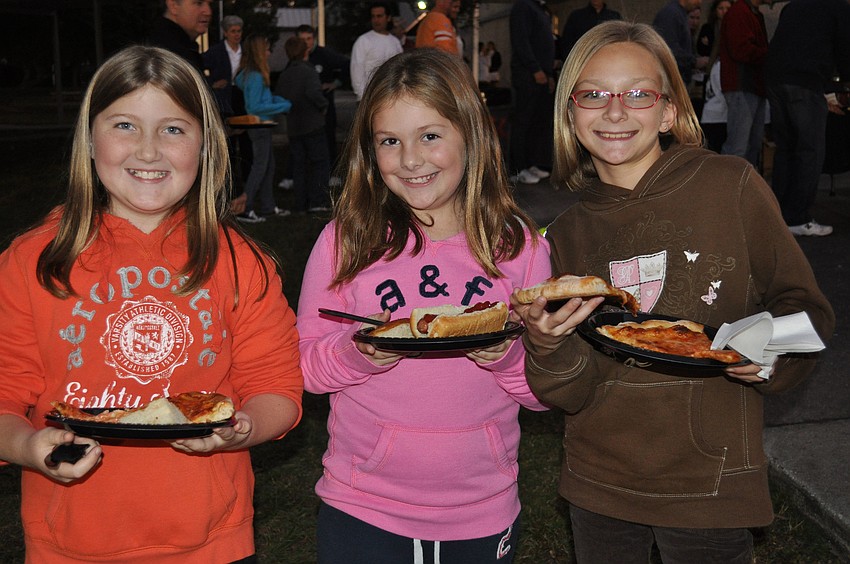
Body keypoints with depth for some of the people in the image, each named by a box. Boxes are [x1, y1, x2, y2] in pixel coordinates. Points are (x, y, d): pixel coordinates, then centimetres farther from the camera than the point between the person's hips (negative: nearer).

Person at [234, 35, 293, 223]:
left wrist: (284, 102, 0)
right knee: (260, 167, -4)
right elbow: (255, 106, -22)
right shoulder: (255, 76, -19)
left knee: (269, 165, 15)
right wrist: (283, 107, -16)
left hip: (262, 125, 10)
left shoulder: (254, 74, 10)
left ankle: (268, 207, 23)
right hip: (259, 125, -10)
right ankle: (245, 209, -2)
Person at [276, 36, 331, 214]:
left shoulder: (283, 76, 9)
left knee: (298, 166, 10)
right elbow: (313, 92, -25)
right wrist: (323, 105, -10)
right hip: (312, 124, -6)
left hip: (293, 126, 6)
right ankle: (318, 201, -6)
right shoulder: (308, 71, -10)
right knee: (320, 163, 1)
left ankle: (301, 203, 10)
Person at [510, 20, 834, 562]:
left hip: (709, 486, -3)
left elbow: (803, 305, -2)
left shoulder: (732, 187, -9)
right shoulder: (567, 233, 1)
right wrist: (548, 346, -21)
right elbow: (576, 393, -1)